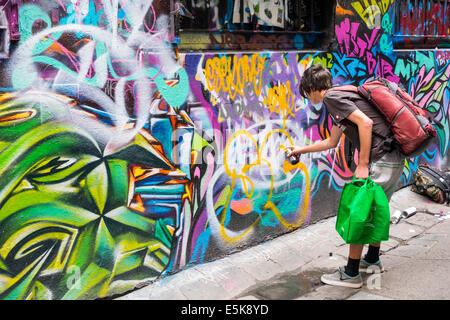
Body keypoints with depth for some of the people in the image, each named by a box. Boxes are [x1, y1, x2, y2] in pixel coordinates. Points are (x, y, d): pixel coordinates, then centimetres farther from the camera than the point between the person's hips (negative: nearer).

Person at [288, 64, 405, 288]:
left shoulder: (331, 97, -7)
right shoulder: (340, 97, 24)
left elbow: (365, 123, -21)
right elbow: (332, 142, 35)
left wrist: (363, 165, -19)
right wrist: (302, 150, 46)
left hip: (379, 159, -10)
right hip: (395, 159, 10)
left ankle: (351, 274, 7)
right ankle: (373, 260, 37)